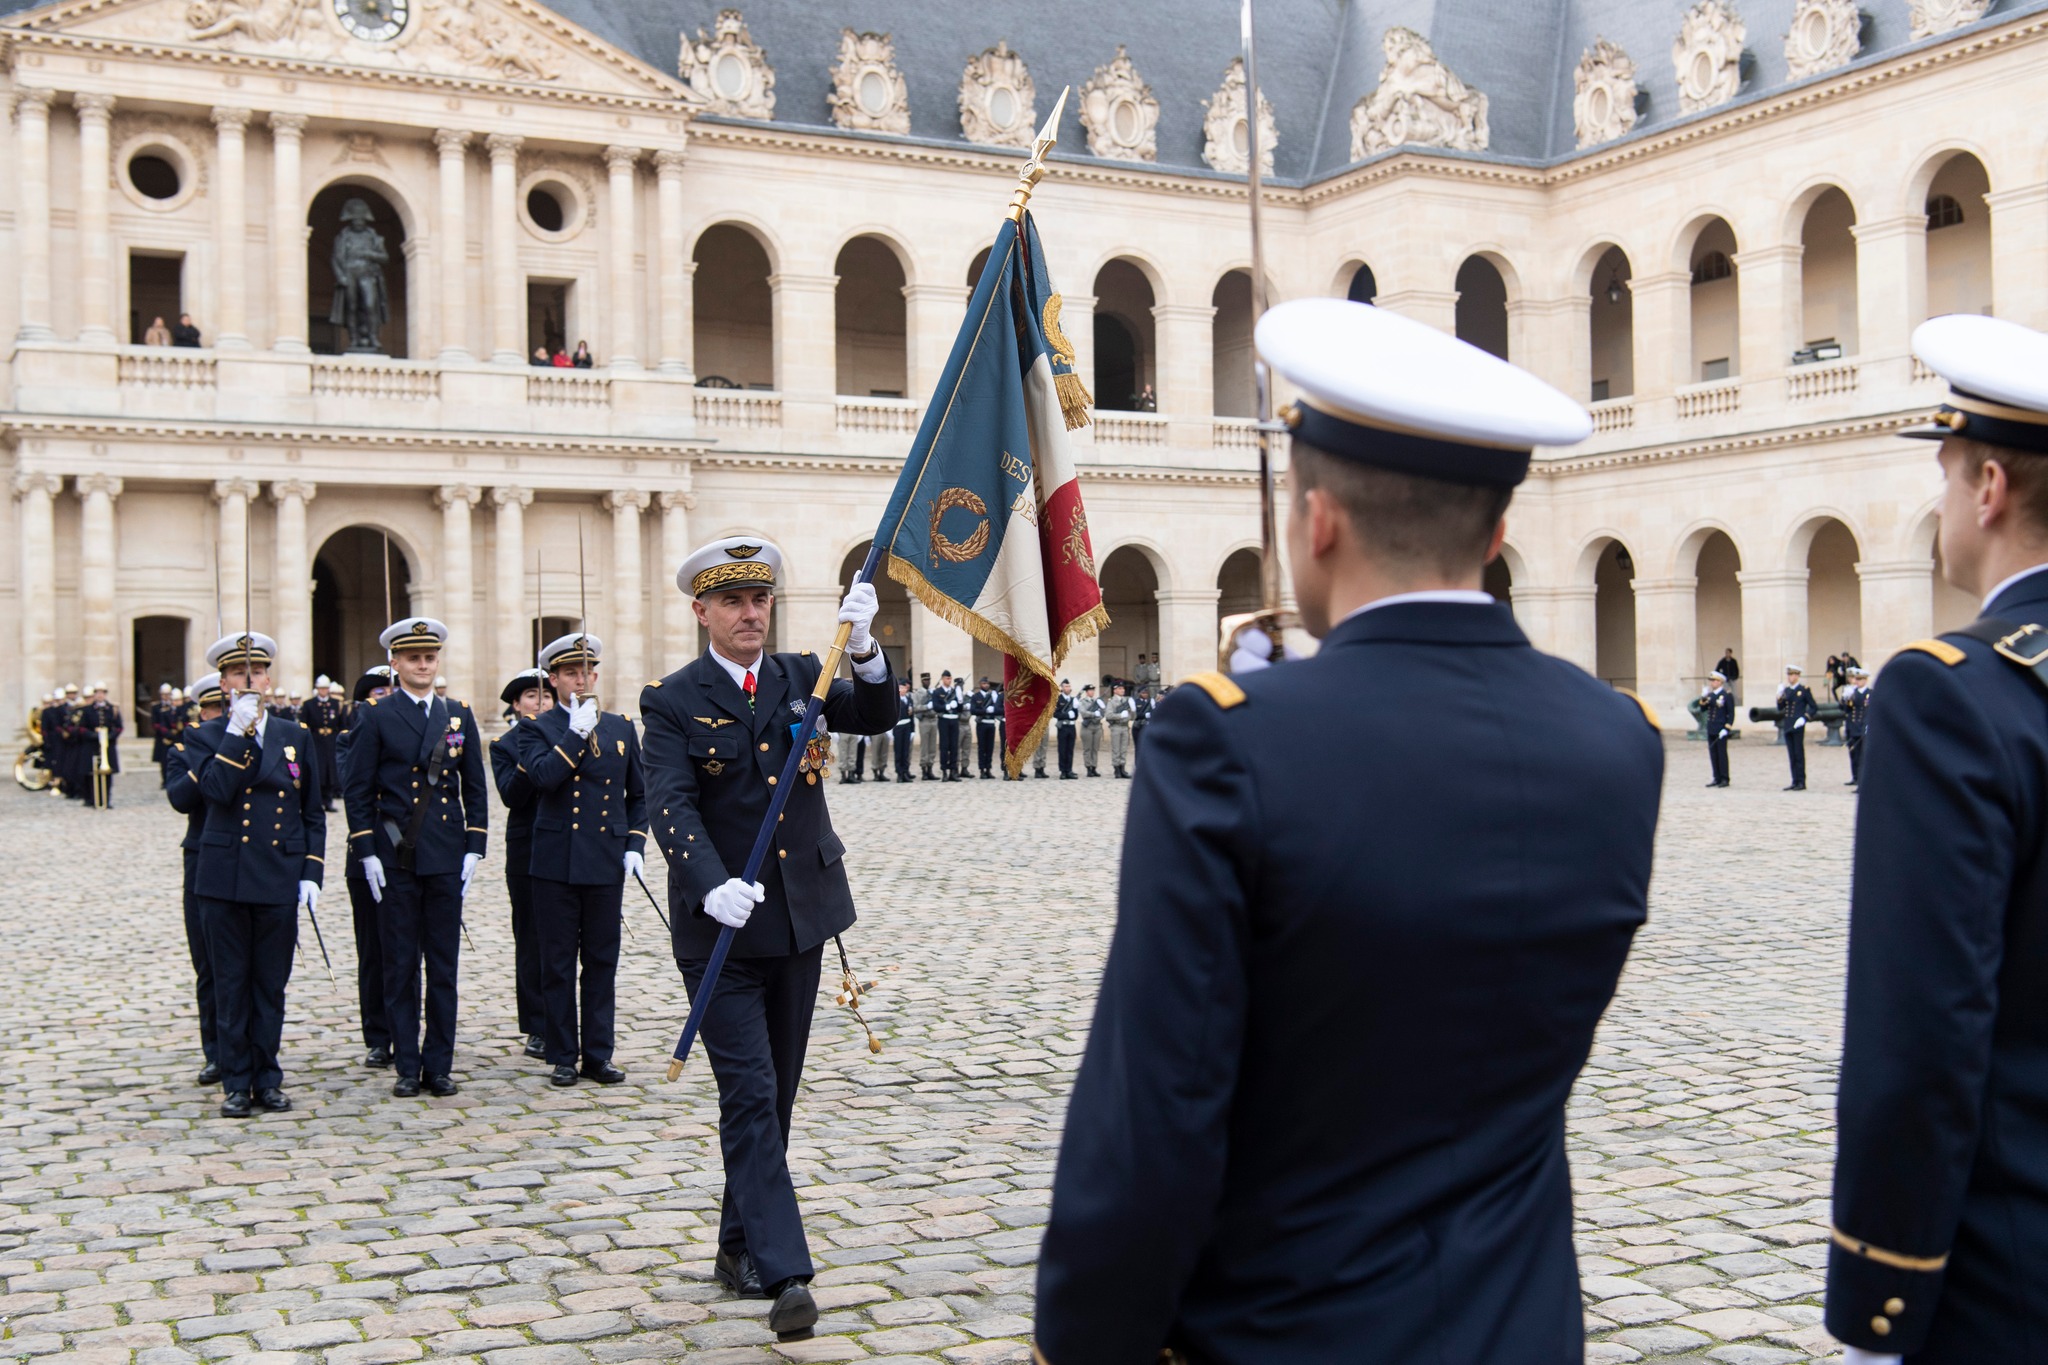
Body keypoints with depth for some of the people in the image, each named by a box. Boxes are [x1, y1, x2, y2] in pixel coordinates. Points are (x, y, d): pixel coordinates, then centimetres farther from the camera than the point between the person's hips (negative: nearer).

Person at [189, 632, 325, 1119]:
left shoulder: (295, 736, 8)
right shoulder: (212, 735, 3)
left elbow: (314, 813, 9)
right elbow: (216, 790, -16)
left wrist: (311, 874, 1)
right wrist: (238, 731, -18)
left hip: (279, 879, 1)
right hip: (225, 877, -1)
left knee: (271, 984, 7)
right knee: (231, 984, 4)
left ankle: (267, 1079, 16)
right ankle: (236, 1082, 13)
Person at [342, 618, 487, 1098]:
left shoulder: (459, 714, 9)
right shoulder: (375, 716, 1)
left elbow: (474, 788, 11)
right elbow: (357, 790, 0)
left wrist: (474, 847, 3)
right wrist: (367, 852, -7)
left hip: (446, 858, 2)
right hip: (395, 859, -2)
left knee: (444, 966, 5)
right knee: (400, 967, 3)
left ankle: (439, 1065, 12)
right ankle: (407, 1067, 11)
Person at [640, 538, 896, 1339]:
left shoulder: (800, 677, 7)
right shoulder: (673, 701, -5)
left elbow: (876, 717, -8)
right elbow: (671, 806, -17)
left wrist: (863, 648, -27)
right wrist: (712, 886, -34)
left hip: (800, 919, 4)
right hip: (721, 930, -4)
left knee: (776, 1094, 13)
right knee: (749, 1095, -9)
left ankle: (740, 1246, 28)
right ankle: (784, 1274, -10)